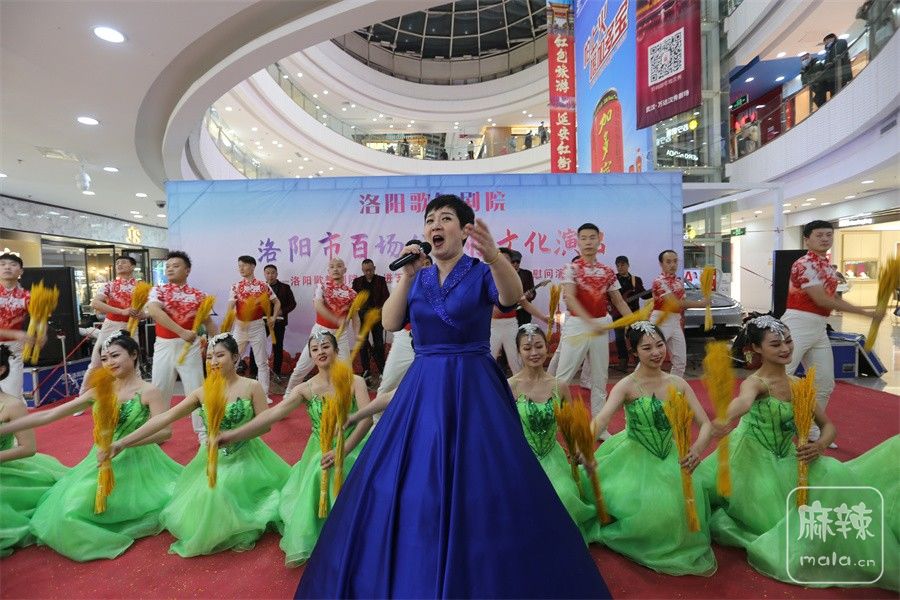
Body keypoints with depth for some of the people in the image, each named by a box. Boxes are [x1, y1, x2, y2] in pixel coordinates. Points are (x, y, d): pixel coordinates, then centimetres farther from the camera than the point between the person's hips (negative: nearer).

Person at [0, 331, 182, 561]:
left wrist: (121, 443, -24)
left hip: (136, 462, -6)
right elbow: (48, 415, 5)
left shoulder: (149, 392, -11)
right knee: (68, 509, -1)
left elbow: (165, 432, -18)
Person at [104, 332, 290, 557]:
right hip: (212, 460, 4)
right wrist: (122, 442, -14)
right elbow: (164, 418, -7)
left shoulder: (252, 387, -11)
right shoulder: (202, 392, -2)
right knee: (207, 497, -5)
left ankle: (244, 531, 9)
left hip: (245, 459, -4)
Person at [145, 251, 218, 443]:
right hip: (164, 345, 1)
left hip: (190, 346, 0)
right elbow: (153, 311, -19)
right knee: (159, 390, 10)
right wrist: (181, 332, -28)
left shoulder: (198, 295, 3)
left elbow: (208, 322, 11)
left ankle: (203, 434, 14)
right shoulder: (158, 290, 1)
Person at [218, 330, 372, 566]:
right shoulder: (305, 389, -3)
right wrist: (234, 434, -28)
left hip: (352, 448, -2)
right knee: (322, 473, -27)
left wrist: (343, 450, -30)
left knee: (331, 471, -30)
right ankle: (303, 544, -6)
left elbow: (367, 418, -19)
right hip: (320, 453, 2)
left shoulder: (355, 381, -8)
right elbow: (273, 414, -15)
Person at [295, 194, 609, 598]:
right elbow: (390, 323, -2)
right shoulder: (418, 278, 9)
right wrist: (406, 276, -13)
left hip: (472, 387, -4)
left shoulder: (481, 272, -5)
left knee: (479, 483, 0)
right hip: (422, 388, 5)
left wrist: (493, 256, -46)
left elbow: (511, 297, -27)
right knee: (410, 483, 10)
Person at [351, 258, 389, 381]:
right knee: (363, 344, 4)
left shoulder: (381, 280, 4)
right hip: (362, 317, 1)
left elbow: (386, 297, 1)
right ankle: (366, 370, 14)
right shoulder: (357, 281, 7)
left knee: (379, 344, 1)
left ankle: (382, 370, 10)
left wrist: (380, 309, -12)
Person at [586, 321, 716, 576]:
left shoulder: (678, 384, -3)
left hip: (671, 459, 4)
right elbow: (601, 419, -31)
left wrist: (697, 448, -31)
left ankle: (674, 548, 14)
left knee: (679, 503, -19)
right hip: (635, 460, -3)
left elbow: (705, 424, -7)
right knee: (646, 507, -23)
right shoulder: (626, 386, -16)